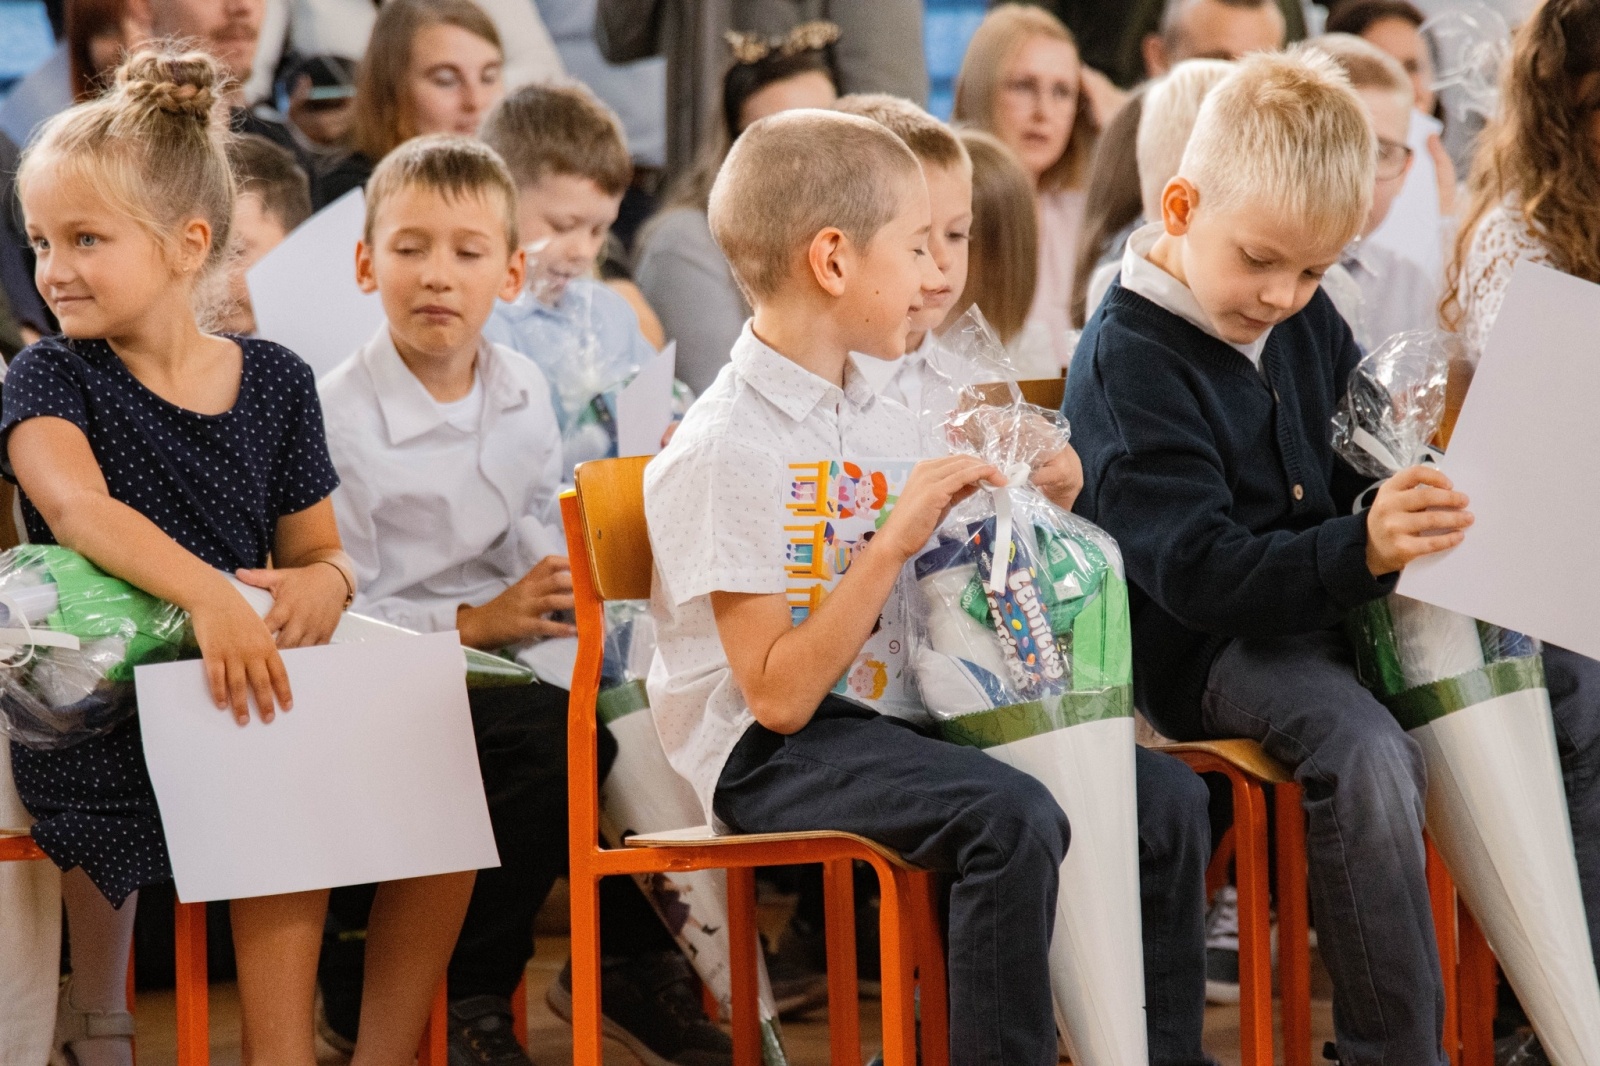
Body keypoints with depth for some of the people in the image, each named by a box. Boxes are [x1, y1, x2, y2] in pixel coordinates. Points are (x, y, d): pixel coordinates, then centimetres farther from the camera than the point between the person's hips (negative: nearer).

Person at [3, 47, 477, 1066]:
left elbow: (316, 548, 16)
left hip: (242, 694, 4)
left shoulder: (275, 382, 9)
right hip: (93, 713, -4)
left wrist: (324, 583, -11)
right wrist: (209, 597, -37)